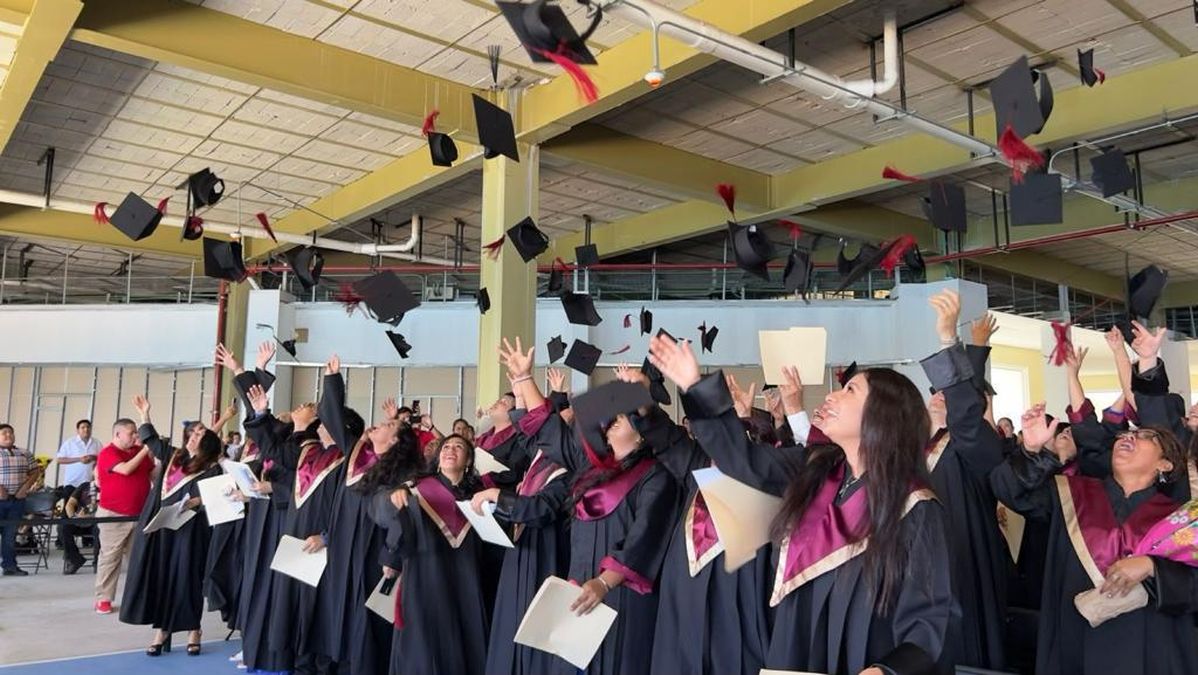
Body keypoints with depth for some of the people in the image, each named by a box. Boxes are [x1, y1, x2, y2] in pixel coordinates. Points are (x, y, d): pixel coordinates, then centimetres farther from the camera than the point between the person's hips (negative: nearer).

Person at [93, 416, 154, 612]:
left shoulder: (140, 452, 9)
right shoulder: (108, 452, -10)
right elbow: (126, 469, -24)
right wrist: (145, 450, -18)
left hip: (139, 514, 6)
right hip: (114, 515, -6)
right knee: (110, 557, 0)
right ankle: (103, 599, 8)